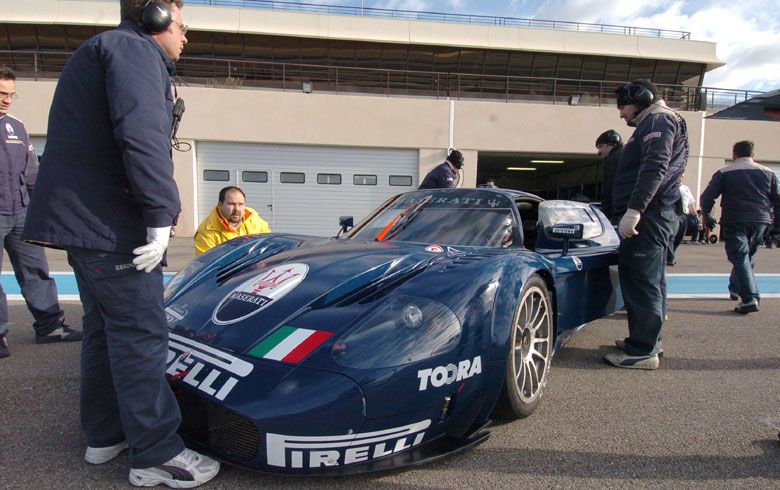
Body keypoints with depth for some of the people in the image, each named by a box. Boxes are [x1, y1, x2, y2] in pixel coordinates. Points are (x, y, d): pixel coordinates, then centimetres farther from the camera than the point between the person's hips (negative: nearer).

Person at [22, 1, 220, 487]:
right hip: (109, 225, -11)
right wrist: (161, 216, -24)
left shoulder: (98, 52, 27)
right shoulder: (135, 50, -6)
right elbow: (141, 137, -23)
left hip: (84, 220, 11)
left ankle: (105, 436, 27)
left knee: (106, 328, 16)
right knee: (140, 333, -8)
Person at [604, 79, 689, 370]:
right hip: (659, 215, 11)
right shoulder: (656, 123, 26)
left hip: (648, 215, -11)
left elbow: (655, 167, -21)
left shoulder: (658, 120, -6)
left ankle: (642, 352, -8)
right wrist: (634, 210, 20)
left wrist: (634, 209, -29)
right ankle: (649, 341, 26)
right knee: (652, 281, 15)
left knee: (640, 281, -11)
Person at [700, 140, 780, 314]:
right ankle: (735, 289, 33)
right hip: (760, 221, 4)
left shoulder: (724, 173, 2)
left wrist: (706, 216, 10)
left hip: (734, 221, -4)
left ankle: (750, 298, -19)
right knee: (748, 256, 20)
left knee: (740, 257, -6)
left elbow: (707, 197, -3)